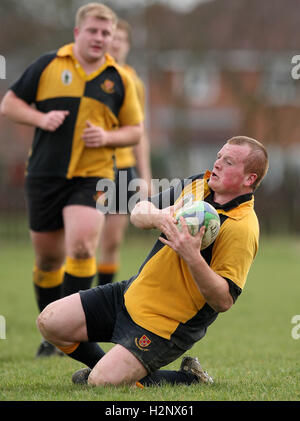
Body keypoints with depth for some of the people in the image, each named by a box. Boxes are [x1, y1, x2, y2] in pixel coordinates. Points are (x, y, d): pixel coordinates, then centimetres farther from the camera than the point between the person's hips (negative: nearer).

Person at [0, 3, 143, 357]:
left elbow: (135, 130, 13)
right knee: (47, 258, 8)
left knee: (81, 246, -21)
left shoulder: (119, 79, 6)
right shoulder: (48, 65, 3)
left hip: (91, 175, -1)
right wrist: (41, 118, -11)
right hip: (44, 175, 1)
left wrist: (107, 137, -7)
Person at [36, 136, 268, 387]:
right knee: (49, 322, 2)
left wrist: (193, 257, -37)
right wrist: (157, 217, -17)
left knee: (101, 383, -19)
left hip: (167, 326, -8)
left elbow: (223, 302, -25)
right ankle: (105, 367, 27)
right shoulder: (197, 184, 3)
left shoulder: (241, 227, -21)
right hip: (132, 293, 8)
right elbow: (138, 212, 6)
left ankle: (188, 379, 3)